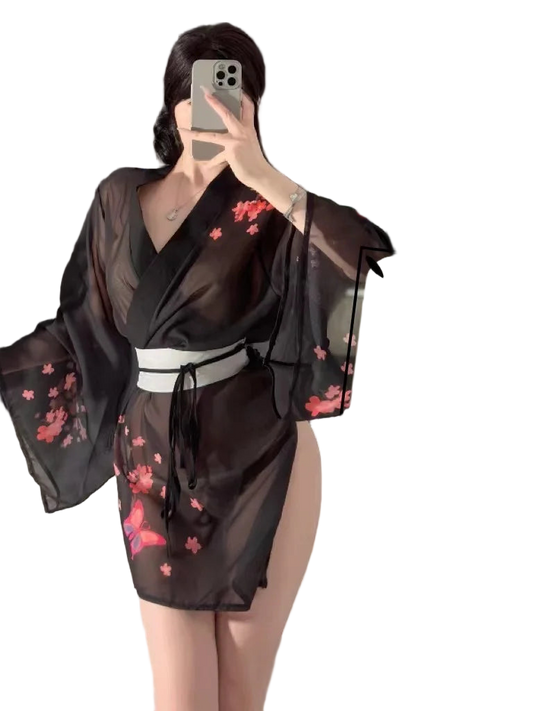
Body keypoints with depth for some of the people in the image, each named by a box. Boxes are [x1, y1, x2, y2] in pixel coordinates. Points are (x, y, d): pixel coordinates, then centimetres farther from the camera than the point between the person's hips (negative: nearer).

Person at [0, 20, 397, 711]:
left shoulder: (265, 205, -5)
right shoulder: (118, 194, 5)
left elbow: (373, 251, -23)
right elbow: (83, 320, 14)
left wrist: (266, 175, -28)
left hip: (265, 461, -2)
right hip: (154, 465, 2)